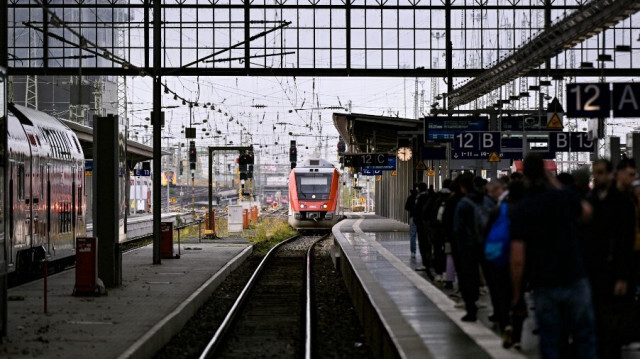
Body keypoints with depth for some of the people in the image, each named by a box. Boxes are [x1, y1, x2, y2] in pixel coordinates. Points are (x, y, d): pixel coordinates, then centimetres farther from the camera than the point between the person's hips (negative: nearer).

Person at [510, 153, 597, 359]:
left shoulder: (520, 210, -6)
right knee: (584, 337, 9)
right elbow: (586, 212, 19)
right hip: (575, 279, 0)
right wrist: (556, 185, 15)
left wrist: (516, 292, 2)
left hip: (544, 287, 0)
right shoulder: (563, 197, -5)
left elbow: (517, 258, -10)